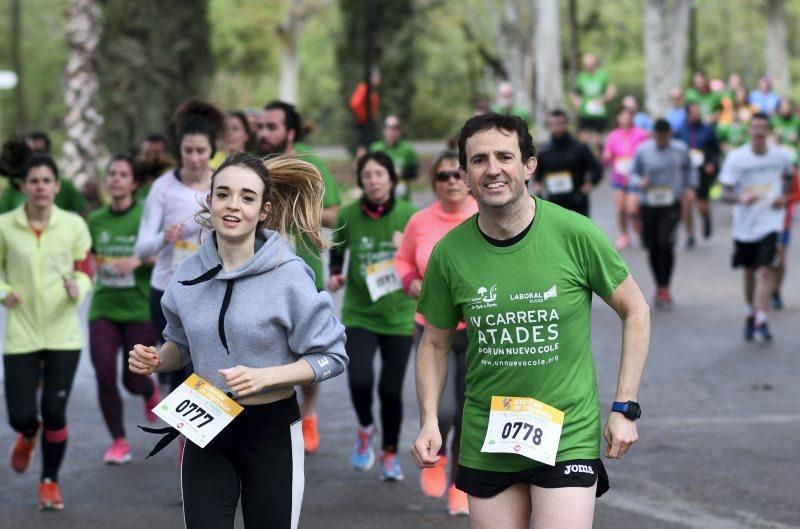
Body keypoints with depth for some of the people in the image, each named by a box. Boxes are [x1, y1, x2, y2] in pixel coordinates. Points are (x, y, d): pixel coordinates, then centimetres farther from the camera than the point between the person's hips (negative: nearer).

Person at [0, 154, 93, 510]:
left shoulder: (74, 225, -2)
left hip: (63, 335, 0)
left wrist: (77, 289, -15)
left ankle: (50, 481, 23)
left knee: (55, 412, 0)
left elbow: (85, 270, 7)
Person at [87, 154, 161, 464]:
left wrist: (138, 261, -22)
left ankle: (150, 391, 39)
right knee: (104, 377, -8)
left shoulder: (146, 215, -7)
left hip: (140, 309, -3)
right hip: (103, 308, 3)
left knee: (133, 381, 0)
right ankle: (119, 442, 7)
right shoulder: (96, 220, 6)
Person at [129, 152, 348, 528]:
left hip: (271, 432, -3)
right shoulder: (190, 272, -1)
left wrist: (265, 376, -24)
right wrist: (155, 360, -6)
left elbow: (331, 356, -11)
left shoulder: (288, 275, -15)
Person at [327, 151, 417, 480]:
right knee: (359, 379, -19)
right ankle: (365, 429, 14)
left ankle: (390, 454, 28)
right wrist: (334, 275, -7)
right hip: (359, 314, 0)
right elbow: (337, 250, 12)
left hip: (398, 315, 0)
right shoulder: (348, 215, -6)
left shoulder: (409, 215, -8)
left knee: (391, 389, 4)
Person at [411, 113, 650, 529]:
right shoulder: (450, 253, -4)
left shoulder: (575, 234, -11)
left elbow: (635, 311, 0)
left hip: (567, 436, -3)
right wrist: (429, 421, -3)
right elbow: (435, 343, 10)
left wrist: (625, 408, -4)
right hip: (485, 442, 3)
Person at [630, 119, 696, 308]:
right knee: (652, 247, 6)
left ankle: (665, 288, -10)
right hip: (649, 206, 2)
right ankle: (659, 287, 23)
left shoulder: (681, 149, 2)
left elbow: (689, 169, 18)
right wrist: (639, 182, -15)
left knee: (666, 244, -17)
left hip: (672, 205, -1)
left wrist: (690, 187, 4)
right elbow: (634, 174, 6)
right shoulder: (642, 150, -1)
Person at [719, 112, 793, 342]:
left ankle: (761, 322, -15)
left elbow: (788, 177, 20)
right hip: (745, 222, 1)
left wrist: (784, 196, 1)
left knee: (765, 271, -14)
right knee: (749, 272, 15)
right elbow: (725, 193, -8)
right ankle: (750, 314, 36)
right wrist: (740, 198, -29)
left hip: (770, 222, -1)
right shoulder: (736, 158, -8)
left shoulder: (781, 156, -2)